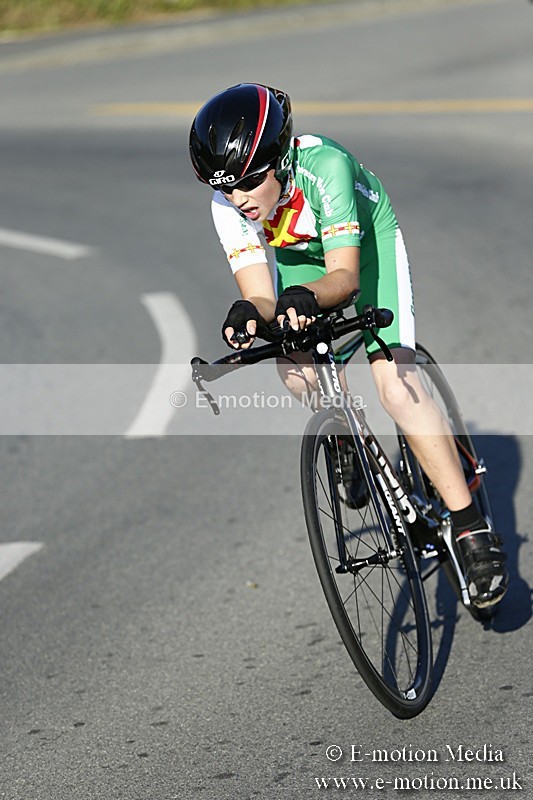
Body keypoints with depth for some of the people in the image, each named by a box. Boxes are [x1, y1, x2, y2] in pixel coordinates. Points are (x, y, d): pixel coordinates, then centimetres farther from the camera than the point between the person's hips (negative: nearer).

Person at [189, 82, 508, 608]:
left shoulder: (325, 166, -39)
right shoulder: (228, 205, -27)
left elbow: (345, 273, -39)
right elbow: (260, 292, -30)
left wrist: (308, 297, -60)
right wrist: (250, 312, -54)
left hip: (365, 242, -4)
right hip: (298, 253, 4)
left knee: (397, 387, -21)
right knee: (297, 374, -20)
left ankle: (472, 529, -16)